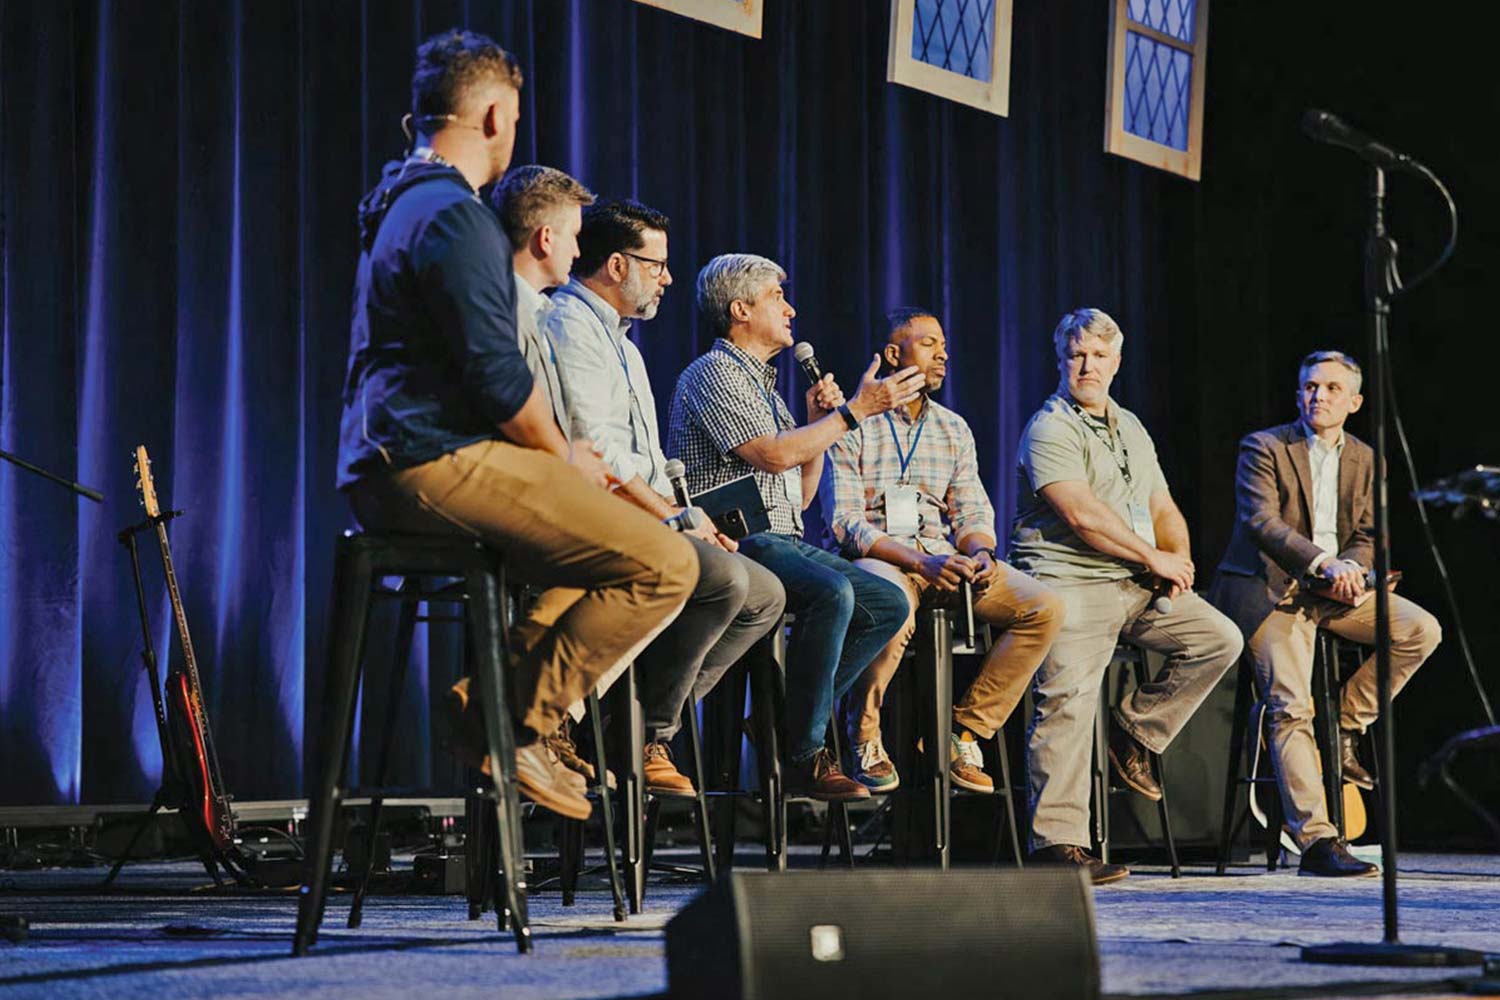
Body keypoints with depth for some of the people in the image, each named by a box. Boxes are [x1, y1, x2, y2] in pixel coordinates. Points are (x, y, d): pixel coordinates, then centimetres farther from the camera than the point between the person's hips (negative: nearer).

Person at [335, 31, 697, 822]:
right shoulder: (455, 217, -13)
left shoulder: (399, 206, 20)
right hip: (439, 465, -11)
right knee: (664, 564, -15)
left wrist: (555, 449, 18)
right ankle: (519, 726, -10)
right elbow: (499, 377, -19)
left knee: (594, 524, 31)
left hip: (386, 472, 11)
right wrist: (564, 457, -2)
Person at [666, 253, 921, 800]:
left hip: (783, 541, 9)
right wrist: (854, 411, -10)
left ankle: (793, 715, -5)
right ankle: (802, 757, -27)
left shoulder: (763, 385, 26)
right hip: (735, 540, -9)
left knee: (888, 603, -5)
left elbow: (800, 495, 25)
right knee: (832, 591, -33)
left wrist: (818, 423, 11)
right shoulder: (712, 374, -3)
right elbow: (773, 455, -17)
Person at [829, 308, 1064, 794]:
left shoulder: (954, 430, 18)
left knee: (1045, 607, -18)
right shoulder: (852, 425, 0)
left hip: (944, 555, 6)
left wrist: (980, 553, -12)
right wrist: (920, 561, -22)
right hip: (876, 556, -6)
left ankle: (966, 731, -11)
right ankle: (865, 739, -19)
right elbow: (845, 522, -9)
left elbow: (973, 513, 14)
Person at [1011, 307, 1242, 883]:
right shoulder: (1049, 430, -5)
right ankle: (1057, 843, -20)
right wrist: (1156, 559, -11)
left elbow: (1163, 510, 22)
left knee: (1219, 638, -7)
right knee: (1069, 700, -19)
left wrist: (1178, 561, 0)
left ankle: (1135, 733, 5)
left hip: (1137, 584, 8)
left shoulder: (1129, 428, 22)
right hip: (1070, 582, -8)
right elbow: (1082, 515, -17)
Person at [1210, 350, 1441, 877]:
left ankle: (1346, 725, 1)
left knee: (1422, 630, -14)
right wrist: (1323, 562, -28)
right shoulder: (1264, 448, -4)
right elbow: (1261, 520, -16)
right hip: (1270, 589, -5)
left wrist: (1352, 566, -15)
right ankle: (1317, 841, -21)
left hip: (1334, 591, 6)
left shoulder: (1365, 459, 13)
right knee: (1291, 709, -18)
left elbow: (1367, 533, 9)